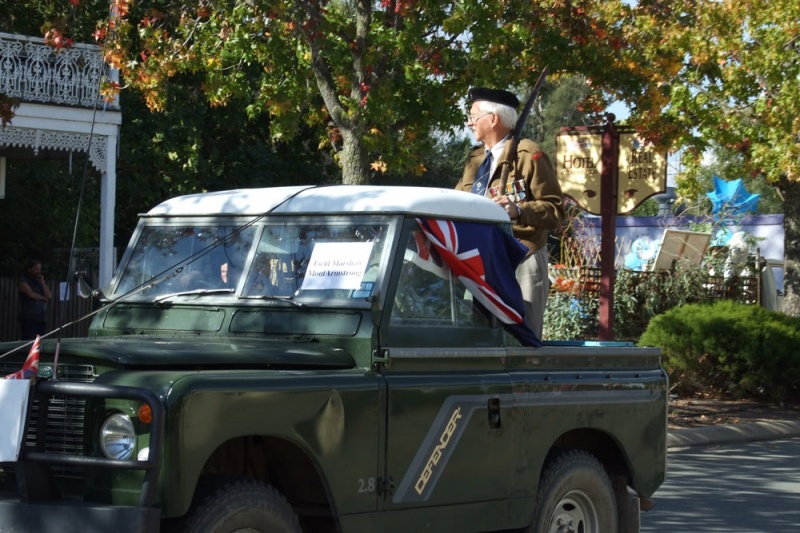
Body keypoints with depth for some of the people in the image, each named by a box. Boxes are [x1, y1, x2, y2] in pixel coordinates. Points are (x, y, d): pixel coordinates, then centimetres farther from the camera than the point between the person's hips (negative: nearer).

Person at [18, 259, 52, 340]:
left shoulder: (39, 281, 20)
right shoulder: (23, 281, 1)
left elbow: (49, 296, 9)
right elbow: (31, 294, -14)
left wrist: (42, 283, 3)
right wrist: (43, 297, 2)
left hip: (41, 318, 6)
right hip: (29, 318, -6)